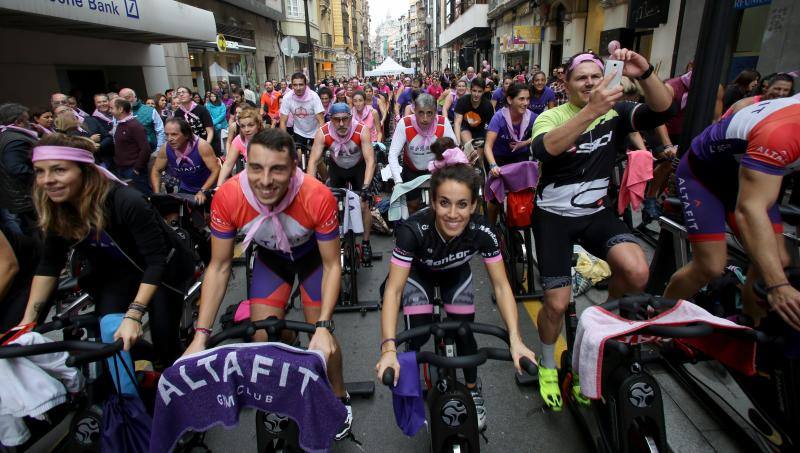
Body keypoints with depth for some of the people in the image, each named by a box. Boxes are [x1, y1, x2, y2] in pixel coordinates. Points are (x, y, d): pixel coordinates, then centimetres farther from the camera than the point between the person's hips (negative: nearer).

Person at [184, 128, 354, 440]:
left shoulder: (318, 197, -39)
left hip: (312, 254, -2)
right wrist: (200, 336, -24)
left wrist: (323, 327, -36)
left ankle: (339, 398, 25)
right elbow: (219, 268, -19)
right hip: (270, 256, 2)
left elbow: (332, 265, -26)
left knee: (322, 339, -5)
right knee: (263, 339, -3)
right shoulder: (227, 198, -33)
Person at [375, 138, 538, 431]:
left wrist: (515, 340, -36)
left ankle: (473, 392, 24)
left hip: (456, 273, 2)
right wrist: (389, 348, -49)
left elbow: (501, 286, -26)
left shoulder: (482, 231, -34)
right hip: (418, 273, -1)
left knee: (464, 331, -6)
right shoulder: (413, 230, -41)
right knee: (417, 336, -13)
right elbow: (393, 290, -39)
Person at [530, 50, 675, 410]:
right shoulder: (552, 117, -11)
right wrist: (591, 111, -45)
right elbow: (543, 151, -34)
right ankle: (547, 365, 25)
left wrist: (645, 74, -34)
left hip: (596, 212, 3)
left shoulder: (615, 113, 0)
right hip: (553, 215, -3)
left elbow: (663, 112, -17)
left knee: (637, 273, -23)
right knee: (557, 303, -4)